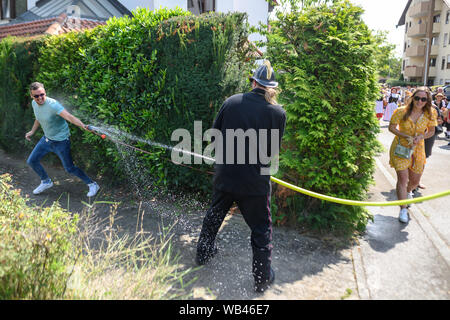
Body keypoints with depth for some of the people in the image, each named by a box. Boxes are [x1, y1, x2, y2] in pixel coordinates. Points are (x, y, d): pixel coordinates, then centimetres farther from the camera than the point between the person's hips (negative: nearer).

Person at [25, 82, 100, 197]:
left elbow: (69, 116, -44)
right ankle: (46, 182, 38)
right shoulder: (34, 103, -2)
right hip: (46, 139, 8)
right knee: (31, 161, 14)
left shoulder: (52, 104, -28)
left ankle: (92, 185, 14)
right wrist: (32, 131, 25)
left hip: (61, 141, -8)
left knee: (70, 168, -3)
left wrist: (83, 125, -60)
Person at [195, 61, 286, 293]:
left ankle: (203, 253, 46)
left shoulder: (231, 102, -5)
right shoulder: (278, 113, -9)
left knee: (214, 216, 26)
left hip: (224, 176, 3)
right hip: (254, 182, -2)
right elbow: (274, 151, -1)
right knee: (261, 230, 14)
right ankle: (262, 278, 26)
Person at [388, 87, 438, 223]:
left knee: (415, 180, 13)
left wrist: (421, 137, -16)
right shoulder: (401, 111, -15)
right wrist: (406, 136, -19)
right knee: (402, 178, -11)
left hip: (418, 149, 3)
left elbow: (431, 131, 5)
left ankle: (408, 191, 51)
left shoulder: (431, 113, -7)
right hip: (400, 148, -3)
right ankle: (403, 210, -2)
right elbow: (391, 127, -5)